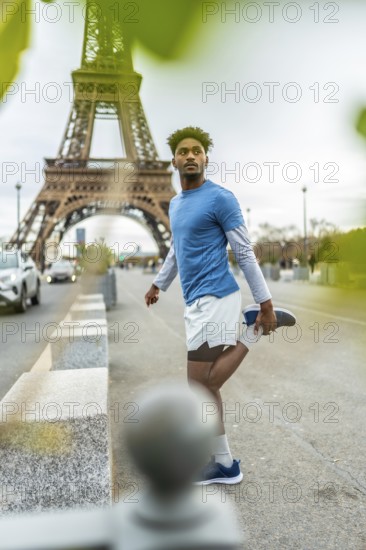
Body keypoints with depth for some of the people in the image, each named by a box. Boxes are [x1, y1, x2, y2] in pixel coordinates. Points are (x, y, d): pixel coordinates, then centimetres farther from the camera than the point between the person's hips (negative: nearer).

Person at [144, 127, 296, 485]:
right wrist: (158, 284, 35)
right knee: (206, 385, 10)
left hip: (214, 299, -8)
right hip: (196, 301, 8)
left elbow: (245, 253, -10)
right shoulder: (175, 204, 16)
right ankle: (223, 464, 22)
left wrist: (265, 303, -10)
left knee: (199, 386, -7)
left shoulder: (220, 198, -8)